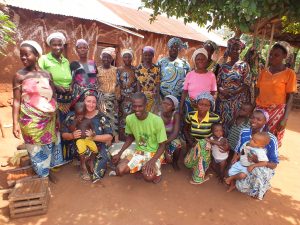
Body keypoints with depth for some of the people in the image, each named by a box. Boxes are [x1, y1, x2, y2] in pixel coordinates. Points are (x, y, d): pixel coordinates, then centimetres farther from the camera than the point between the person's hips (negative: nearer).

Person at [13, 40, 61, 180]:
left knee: (48, 147, 17)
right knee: (36, 150, 11)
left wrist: (57, 117, 8)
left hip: (48, 120, 3)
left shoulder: (47, 74, 2)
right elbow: (16, 101, -8)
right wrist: (15, 123, -14)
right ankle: (42, 175, 31)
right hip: (31, 121, -3)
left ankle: (48, 171, 39)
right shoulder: (19, 76, -7)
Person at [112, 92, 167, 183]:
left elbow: (162, 145, -15)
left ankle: (156, 171, 7)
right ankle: (142, 166, 12)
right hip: (139, 151, 4)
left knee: (148, 176, -30)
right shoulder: (129, 119, -10)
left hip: (154, 153, -4)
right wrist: (119, 153, 1)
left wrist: (152, 161, -29)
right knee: (120, 170, -17)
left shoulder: (157, 120, -24)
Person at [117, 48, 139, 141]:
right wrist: (118, 95, -10)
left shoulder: (135, 69, 7)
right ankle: (122, 138, 11)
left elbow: (138, 83, 4)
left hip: (133, 96, 1)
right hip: (123, 96, 0)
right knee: (122, 116, 0)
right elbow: (117, 84, 1)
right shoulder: (119, 70, 5)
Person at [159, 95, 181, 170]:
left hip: (172, 138, -1)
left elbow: (175, 133, -30)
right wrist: (165, 150, -31)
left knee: (177, 146, -32)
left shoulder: (176, 115, -23)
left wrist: (164, 143, -41)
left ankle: (175, 162, 2)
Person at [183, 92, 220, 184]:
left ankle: (198, 177, -14)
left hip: (207, 144, -2)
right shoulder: (190, 115, -11)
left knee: (202, 144, -36)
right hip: (193, 143, 3)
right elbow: (185, 129, 3)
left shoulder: (214, 118, -19)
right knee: (188, 163, -18)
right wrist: (190, 141, -11)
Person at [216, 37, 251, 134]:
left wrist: (233, 93, -16)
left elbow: (246, 84, -5)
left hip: (238, 101, -2)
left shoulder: (244, 65, 2)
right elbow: (218, 83, 9)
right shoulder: (223, 66, 10)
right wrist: (221, 90, -11)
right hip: (223, 101, 3)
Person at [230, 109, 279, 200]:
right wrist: (231, 167, -14)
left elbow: (274, 165, -14)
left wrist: (258, 161, -34)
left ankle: (263, 187, 1)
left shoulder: (271, 139, -21)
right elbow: (237, 152, 1)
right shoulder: (244, 132, -10)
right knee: (240, 186, -21)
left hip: (263, 168, -3)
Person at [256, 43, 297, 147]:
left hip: (277, 112, -3)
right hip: (260, 110, 3)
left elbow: (290, 98, -5)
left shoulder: (289, 73, -3)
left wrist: (285, 119, -12)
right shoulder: (263, 72, 7)